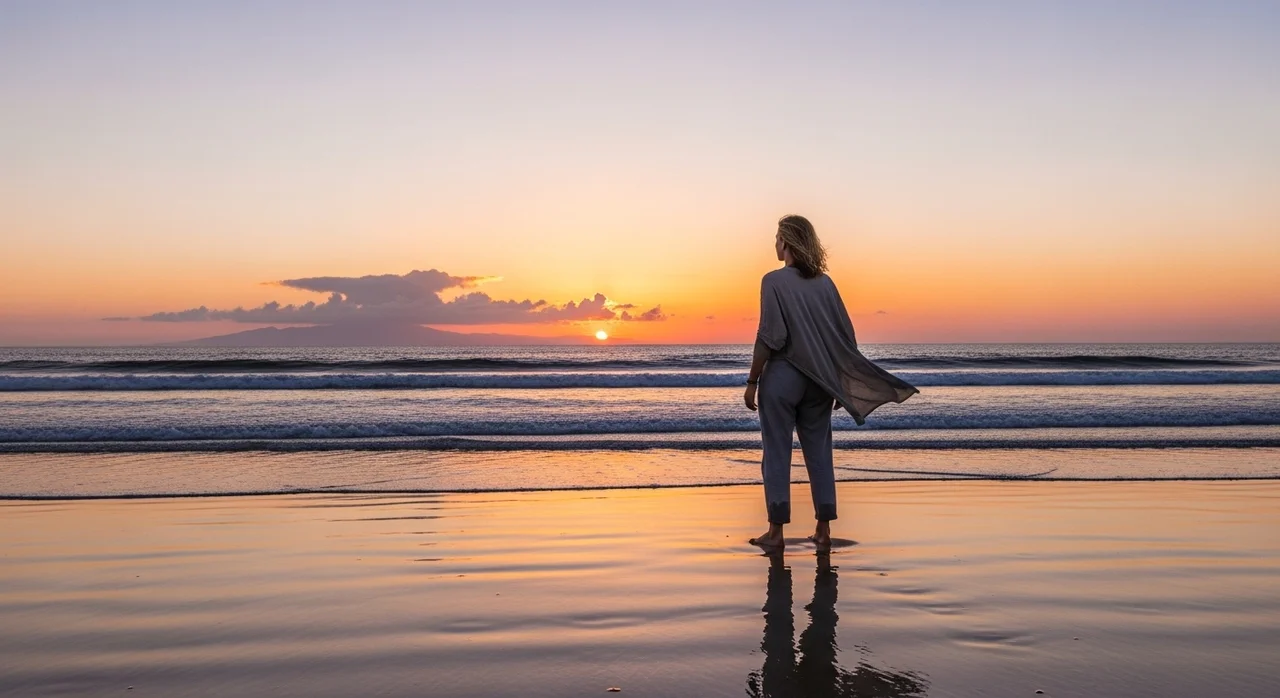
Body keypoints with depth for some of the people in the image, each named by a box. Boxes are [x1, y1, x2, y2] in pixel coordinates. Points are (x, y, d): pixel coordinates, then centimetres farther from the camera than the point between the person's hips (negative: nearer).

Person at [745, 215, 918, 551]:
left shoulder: (774, 281, -10)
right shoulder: (824, 282, 5)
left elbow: (769, 337, -15)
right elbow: (845, 335, 5)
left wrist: (752, 381, -8)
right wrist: (840, 383, 14)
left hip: (781, 375, -5)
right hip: (818, 380, 5)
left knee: (777, 452, 3)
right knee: (818, 451, 10)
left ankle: (776, 530, 6)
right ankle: (823, 529, 13)